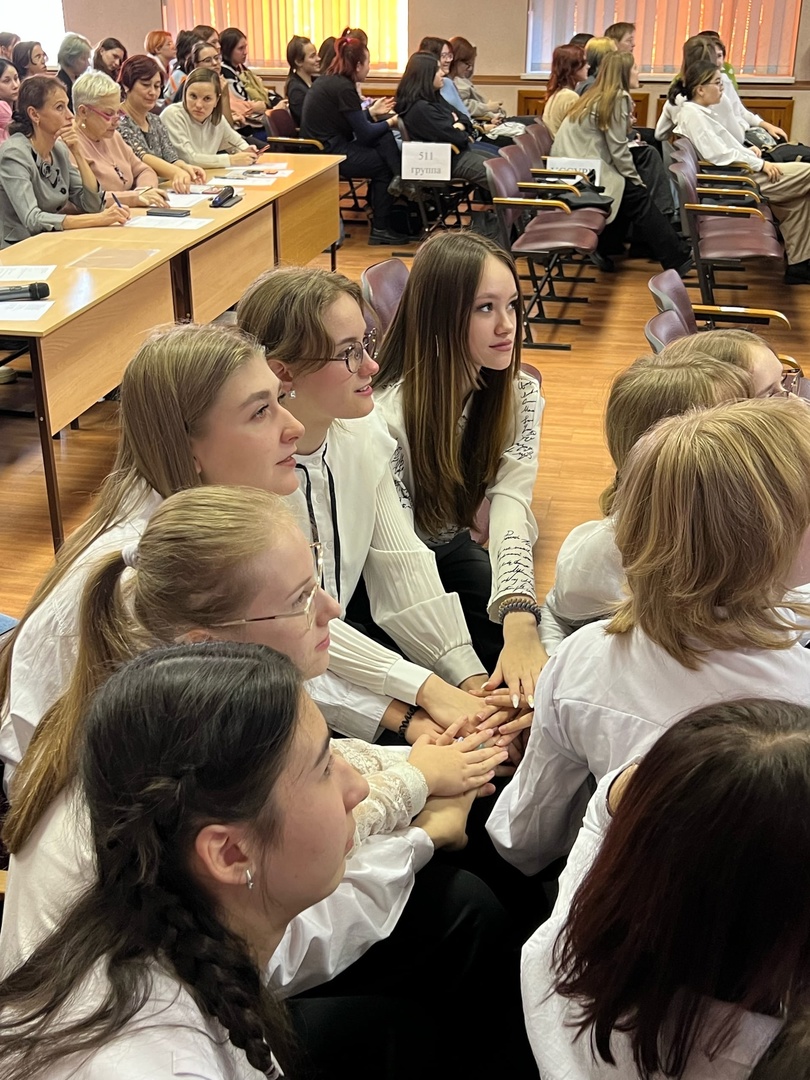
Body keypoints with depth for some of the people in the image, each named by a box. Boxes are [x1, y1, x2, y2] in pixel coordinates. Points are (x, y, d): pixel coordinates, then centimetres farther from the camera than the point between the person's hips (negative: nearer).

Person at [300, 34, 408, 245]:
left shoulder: (327, 80, 11)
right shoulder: (343, 88, -17)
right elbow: (364, 133, -12)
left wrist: (372, 113, 28)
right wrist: (390, 122, 3)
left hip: (321, 148, 9)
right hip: (329, 155, -9)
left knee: (385, 139, 4)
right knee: (385, 164, 3)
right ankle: (380, 229, 9)